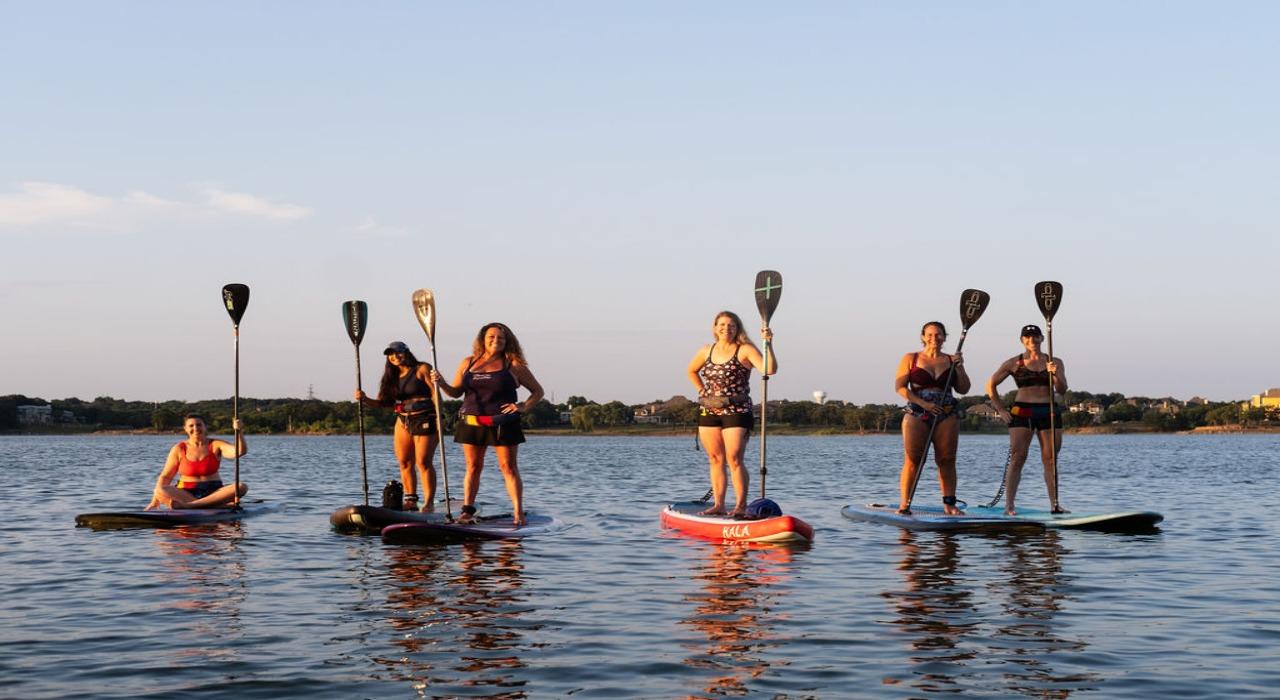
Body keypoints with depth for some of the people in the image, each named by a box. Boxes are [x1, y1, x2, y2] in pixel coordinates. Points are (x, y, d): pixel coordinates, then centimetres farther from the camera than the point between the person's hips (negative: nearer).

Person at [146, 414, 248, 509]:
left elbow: (239, 451, -13)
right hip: (185, 494, 0)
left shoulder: (215, 445, 3)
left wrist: (239, 432, -31)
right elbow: (165, 477, 7)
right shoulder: (179, 449, 4)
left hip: (213, 493, 0)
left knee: (241, 487, -29)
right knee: (159, 491, -29)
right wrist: (155, 502, -1)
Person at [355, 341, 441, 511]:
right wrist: (364, 399, -9)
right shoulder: (393, 377, 14)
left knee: (423, 462, -11)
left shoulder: (422, 369, -3)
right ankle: (410, 501, 11)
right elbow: (384, 402, 8)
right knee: (404, 462, 5)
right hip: (403, 421, 7)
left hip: (425, 420, -7)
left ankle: (429, 502, -9)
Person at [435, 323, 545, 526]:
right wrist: (441, 383, -5)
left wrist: (524, 407, -8)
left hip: (503, 424, -3)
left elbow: (537, 391, 8)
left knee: (509, 467, -5)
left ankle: (518, 513, -8)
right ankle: (467, 511, 11)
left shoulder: (513, 365, 3)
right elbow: (456, 392, 15)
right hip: (472, 423, 3)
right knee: (473, 467, 5)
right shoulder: (468, 363, 12)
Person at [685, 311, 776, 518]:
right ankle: (718, 505, 11)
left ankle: (741, 506, -7)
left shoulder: (745, 350, -5)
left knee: (734, 459, -11)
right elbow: (691, 371, 29)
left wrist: (768, 344, -29)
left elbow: (769, 369, -18)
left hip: (736, 411, -5)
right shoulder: (706, 351, 10)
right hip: (708, 412, 5)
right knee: (715, 459, 7)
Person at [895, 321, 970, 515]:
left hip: (946, 416, 2)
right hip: (917, 415, -2)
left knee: (947, 460, 0)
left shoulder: (951, 360, 13)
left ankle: (949, 504, 3)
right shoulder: (910, 359, 7)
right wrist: (922, 403, -11)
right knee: (912, 460, -8)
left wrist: (959, 367, -4)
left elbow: (963, 389, 11)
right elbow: (900, 387, 0)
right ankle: (904, 504, -8)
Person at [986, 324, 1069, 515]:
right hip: (1021, 412, -2)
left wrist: (1055, 375, -18)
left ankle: (1055, 504, 8)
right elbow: (990, 385, 9)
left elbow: (1062, 390, 0)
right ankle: (1009, 505, -9)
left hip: (1049, 412, 2)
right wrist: (1001, 409, 2)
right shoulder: (1014, 363, 4)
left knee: (1050, 459, 2)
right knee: (1017, 458, -8)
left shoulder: (1055, 362, 9)